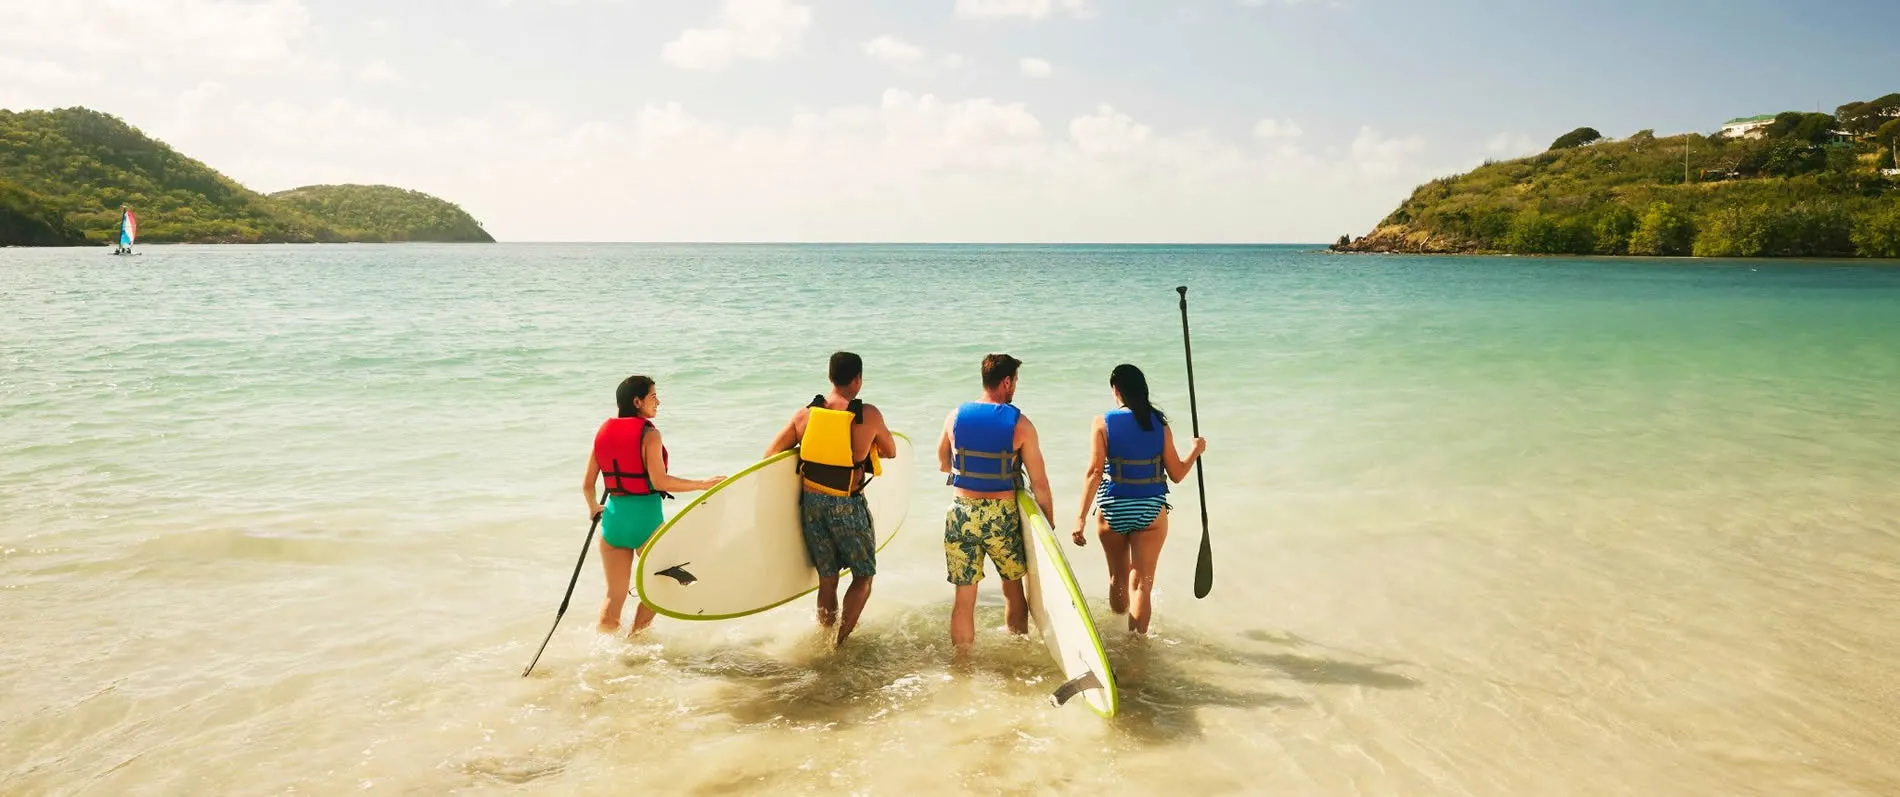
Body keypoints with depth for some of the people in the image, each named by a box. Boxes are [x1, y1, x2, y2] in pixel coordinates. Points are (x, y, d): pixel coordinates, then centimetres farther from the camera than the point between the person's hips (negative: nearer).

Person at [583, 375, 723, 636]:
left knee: (614, 595, 14)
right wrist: (702, 484, -13)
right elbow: (659, 481, -19)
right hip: (645, 517, -5)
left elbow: (587, 484, 10)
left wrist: (593, 508, 29)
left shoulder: (604, 432, 7)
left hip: (613, 516, 6)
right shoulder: (649, 433, -11)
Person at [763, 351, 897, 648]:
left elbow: (770, 454, 3)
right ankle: (841, 636, -1)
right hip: (847, 506, -4)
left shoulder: (804, 413, -1)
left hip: (811, 502, 4)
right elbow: (891, 452, 6)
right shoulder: (868, 415, -10)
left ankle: (825, 634, 24)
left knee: (827, 578, 17)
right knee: (863, 575, 12)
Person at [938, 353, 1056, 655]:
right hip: (1002, 516, -2)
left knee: (964, 598, 8)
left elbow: (943, 465, 15)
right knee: (1013, 588, 19)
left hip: (961, 513, 2)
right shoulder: (1020, 424, -8)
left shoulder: (955, 416, 0)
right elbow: (1039, 483, -7)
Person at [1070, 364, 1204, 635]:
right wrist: (1196, 451, 20)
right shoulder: (1159, 424, -2)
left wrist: (1081, 517, -13)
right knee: (1142, 583, 5)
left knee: (1118, 577, 21)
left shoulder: (1103, 422, -8)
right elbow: (1176, 475, 1)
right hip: (1151, 511, 0)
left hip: (1113, 510, 0)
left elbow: (1095, 472, -15)